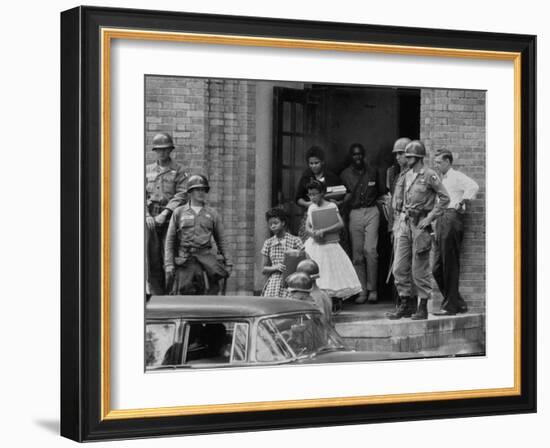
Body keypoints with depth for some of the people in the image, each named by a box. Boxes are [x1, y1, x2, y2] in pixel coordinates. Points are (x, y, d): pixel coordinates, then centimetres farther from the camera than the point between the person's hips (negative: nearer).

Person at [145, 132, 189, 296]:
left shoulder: (179, 170, 4)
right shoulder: (147, 170, 14)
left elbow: (181, 195, -6)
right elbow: (141, 195, 8)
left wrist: (164, 214, -15)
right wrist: (147, 215, -7)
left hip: (170, 219, -3)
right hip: (150, 219, 3)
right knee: (152, 257, -3)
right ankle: (156, 294, 0)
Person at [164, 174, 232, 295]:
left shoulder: (212, 214, 12)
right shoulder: (179, 212, 10)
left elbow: (221, 240, 17)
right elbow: (170, 241, 8)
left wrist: (227, 263, 10)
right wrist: (168, 264, -2)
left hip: (206, 260, 0)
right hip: (185, 262, 0)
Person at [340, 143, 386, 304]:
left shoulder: (373, 172, 11)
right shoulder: (345, 174, 9)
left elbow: (382, 193, 18)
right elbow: (344, 198, 7)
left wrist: (376, 202, 4)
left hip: (371, 212, -1)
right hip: (354, 213, 1)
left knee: (370, 251, -11)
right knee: (357, 253, -2)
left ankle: (372, 290, -5)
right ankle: (362, 290, 2)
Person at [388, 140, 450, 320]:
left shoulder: (429, 175, -8)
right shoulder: (405, 176, 12)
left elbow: (444, 198, -9)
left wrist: (430, 218, -13)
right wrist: (397, 224, 14)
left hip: (420, 225, -6)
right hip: (404, 224, 6)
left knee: (420, 268, -2)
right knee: (399, 267, 4)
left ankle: (423, 307, 7)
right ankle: (405, 304, 13)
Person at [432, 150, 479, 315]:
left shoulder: (456, 177, -3)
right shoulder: (441, 180, 24)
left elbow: (473, 186, -21)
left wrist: (462, 203, -17)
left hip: (452, 218, -9)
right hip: (441, 220, 9)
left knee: (450, 266, -6)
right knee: (437, 268, 7)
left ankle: (450, 306, -2)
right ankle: (458, 303, 14)